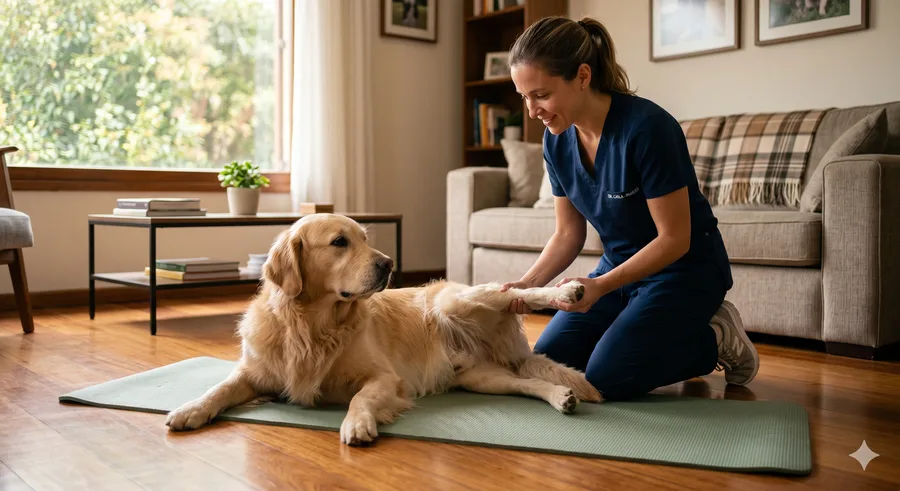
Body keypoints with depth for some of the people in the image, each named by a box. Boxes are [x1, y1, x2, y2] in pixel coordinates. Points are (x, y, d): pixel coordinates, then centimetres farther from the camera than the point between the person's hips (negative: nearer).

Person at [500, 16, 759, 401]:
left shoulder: (646, 127, -28)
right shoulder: (557, 140, -7)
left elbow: (675, 239, -23)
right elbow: (568, 234, 2)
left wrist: (601, 286, -32)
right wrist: (528, 283, -14)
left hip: (684, 270, -7)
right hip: (621, 267, 7)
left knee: (606, 378, -18)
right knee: (546, 363, 0)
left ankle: (715, 340, 6)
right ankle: (677, 339, 16)